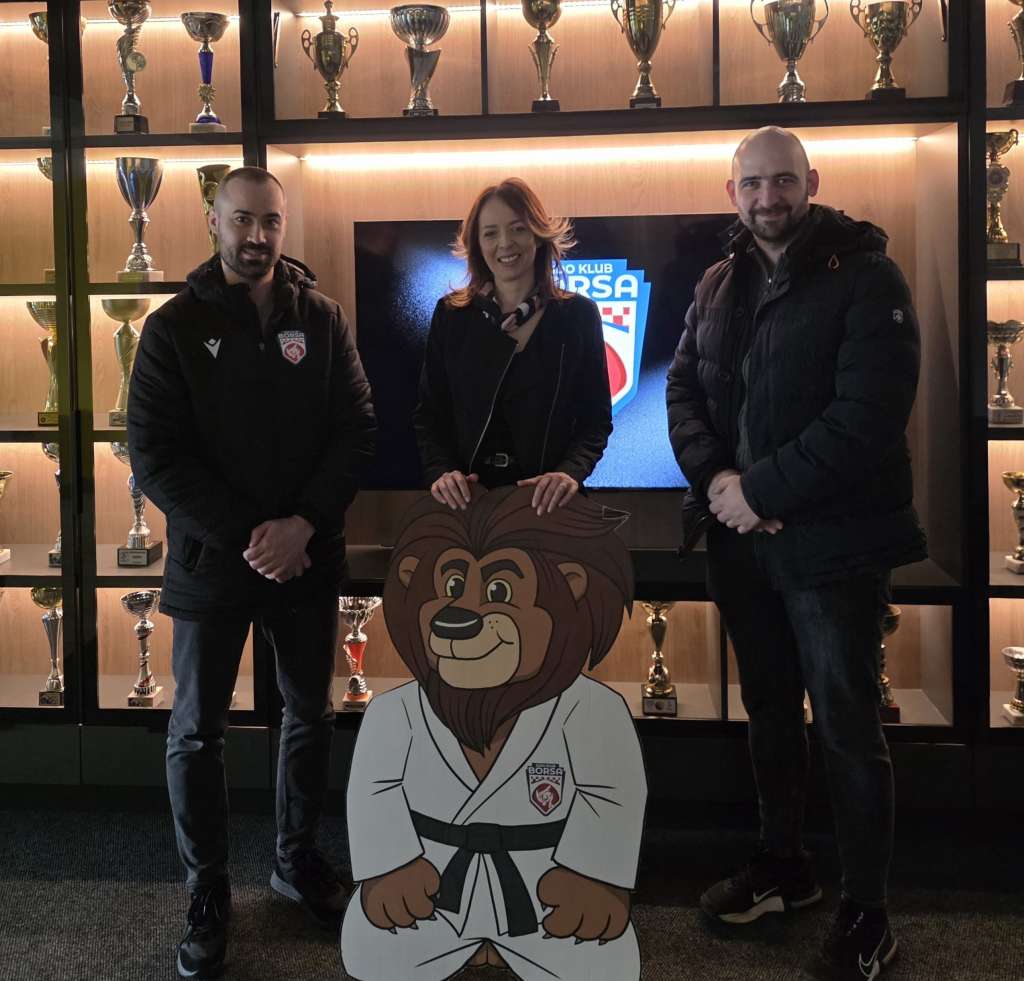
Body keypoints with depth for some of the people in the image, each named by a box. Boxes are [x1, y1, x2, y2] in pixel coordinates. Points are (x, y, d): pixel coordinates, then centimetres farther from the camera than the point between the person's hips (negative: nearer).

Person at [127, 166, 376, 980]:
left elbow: (357, 429, -2)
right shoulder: (175, 327, -3)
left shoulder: (322, 319, 2)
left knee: (310, 717, 14)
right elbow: (154, 456, -9)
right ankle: (208, 893, 22)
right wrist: (246, 536, -16)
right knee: (197, 733, 5)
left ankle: (298, 858, 34)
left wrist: (302, 524, -16)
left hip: (308, 559, 2)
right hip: (210, 560, -2)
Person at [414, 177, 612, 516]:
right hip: (465, 498, 1)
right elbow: (428, 414, 5)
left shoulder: (578, 315, 1)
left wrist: (571, 471, -18)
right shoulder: (451, 315, 4)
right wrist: (441, 471, -13)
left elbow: (595, 418, 0)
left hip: (545, 500, 0)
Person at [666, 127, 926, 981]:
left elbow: (867, 415, -19)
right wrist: (717, 477, -12)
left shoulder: (866, 278, -10)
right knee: (769, 709, 18)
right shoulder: (719, 286, 11)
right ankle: (784, 865, 36)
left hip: (833, 544, -6)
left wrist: (763, 491, -19)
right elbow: (684, 388, 7)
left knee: (847, 727, 1)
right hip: (741, 539, 6)